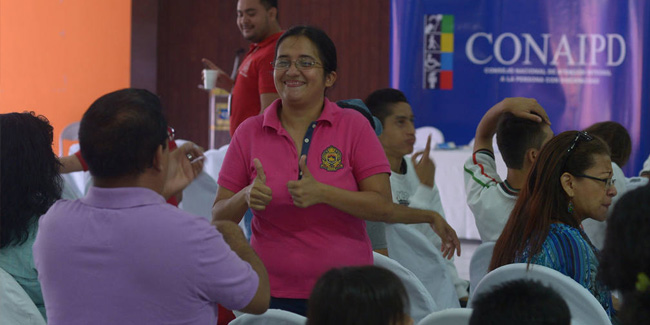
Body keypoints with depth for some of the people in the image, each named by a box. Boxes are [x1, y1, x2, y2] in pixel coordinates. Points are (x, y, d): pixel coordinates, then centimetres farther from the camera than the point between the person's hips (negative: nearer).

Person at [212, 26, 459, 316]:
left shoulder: (353, 126, -1)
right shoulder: (249, 133, 3)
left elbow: (384, 207, -7)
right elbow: (218, 217, 4)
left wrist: (322, 193, -20)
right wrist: (247, 196, -16)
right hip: (273, 293, 1)